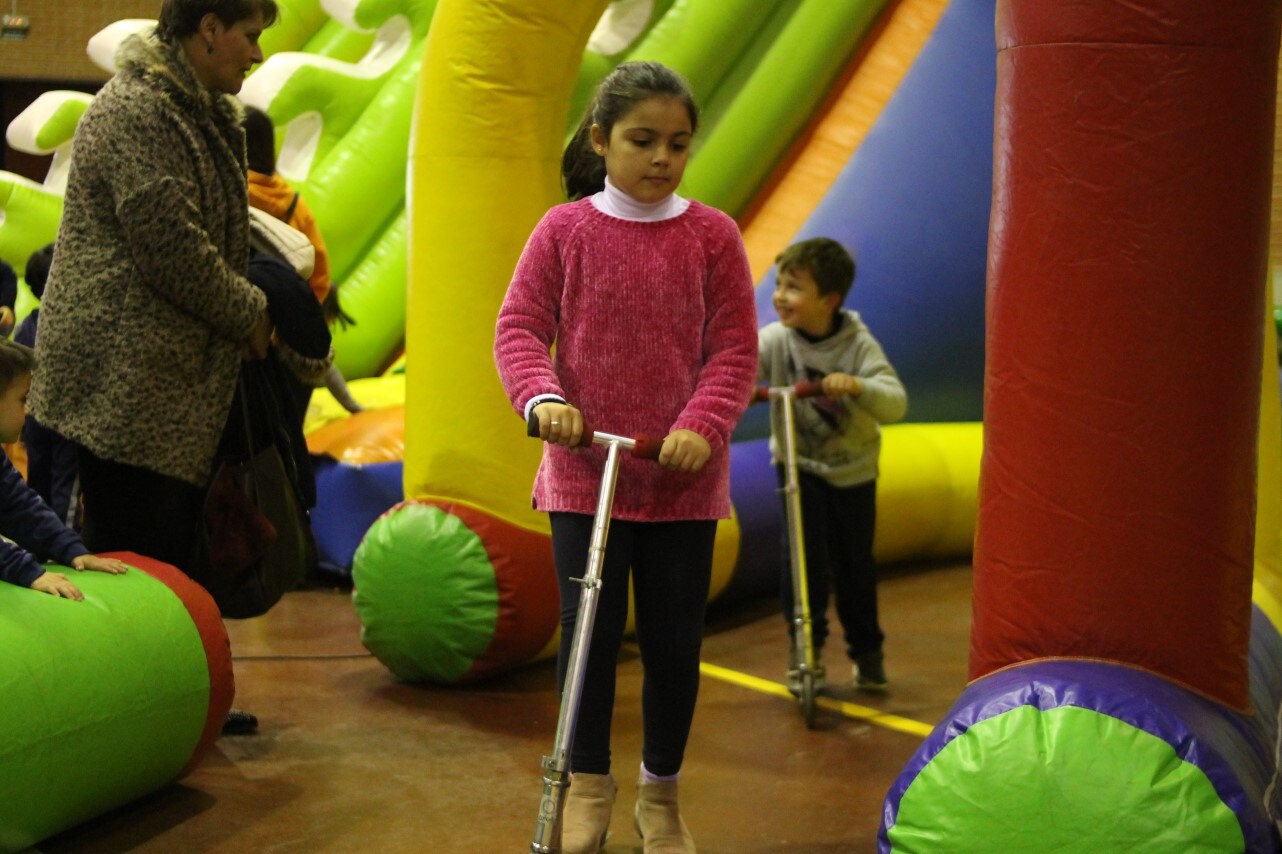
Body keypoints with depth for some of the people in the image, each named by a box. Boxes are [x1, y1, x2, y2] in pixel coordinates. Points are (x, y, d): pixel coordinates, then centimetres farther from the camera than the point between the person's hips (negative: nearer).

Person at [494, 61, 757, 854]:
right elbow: (521, 326, -1)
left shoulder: (712, 235, -1)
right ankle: (589, 785, 24)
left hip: (683, 477, 0)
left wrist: (702, 425, -17)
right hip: (584, 471, 0)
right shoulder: (565, 230, -1)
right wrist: (542, 396, -19)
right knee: (588, 631, 4)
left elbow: (734, 348, -2)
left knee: (675, 640, 7)